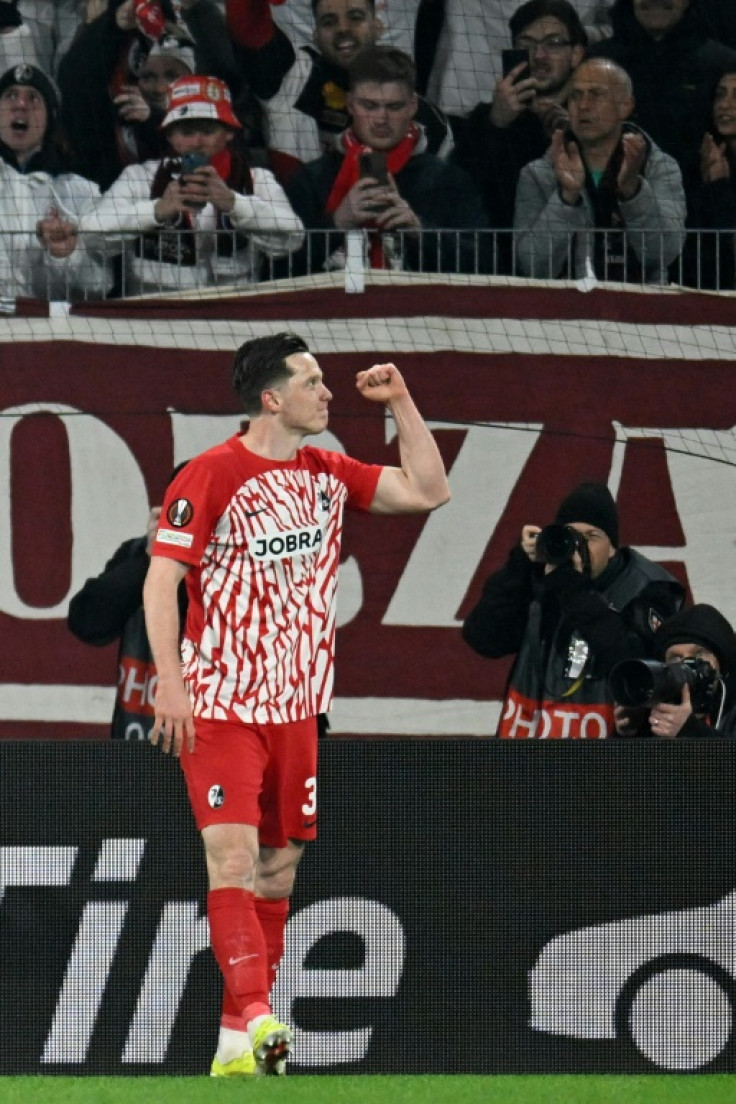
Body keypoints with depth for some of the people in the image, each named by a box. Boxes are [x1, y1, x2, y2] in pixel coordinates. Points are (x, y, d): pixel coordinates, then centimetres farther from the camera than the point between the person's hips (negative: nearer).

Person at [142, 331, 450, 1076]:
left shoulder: (327, 474, 10)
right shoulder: (211, 476, -10)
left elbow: (428, 490, 15)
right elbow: (160, 579, -11)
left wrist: (400, 403, 7)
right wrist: (170, 682, -19)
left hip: (295, 707, 7)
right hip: (221, 705, -7)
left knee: (277, 871, 7)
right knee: (233, 858, -18)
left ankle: (237, 1042, 13)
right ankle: (257, 1019, -28)